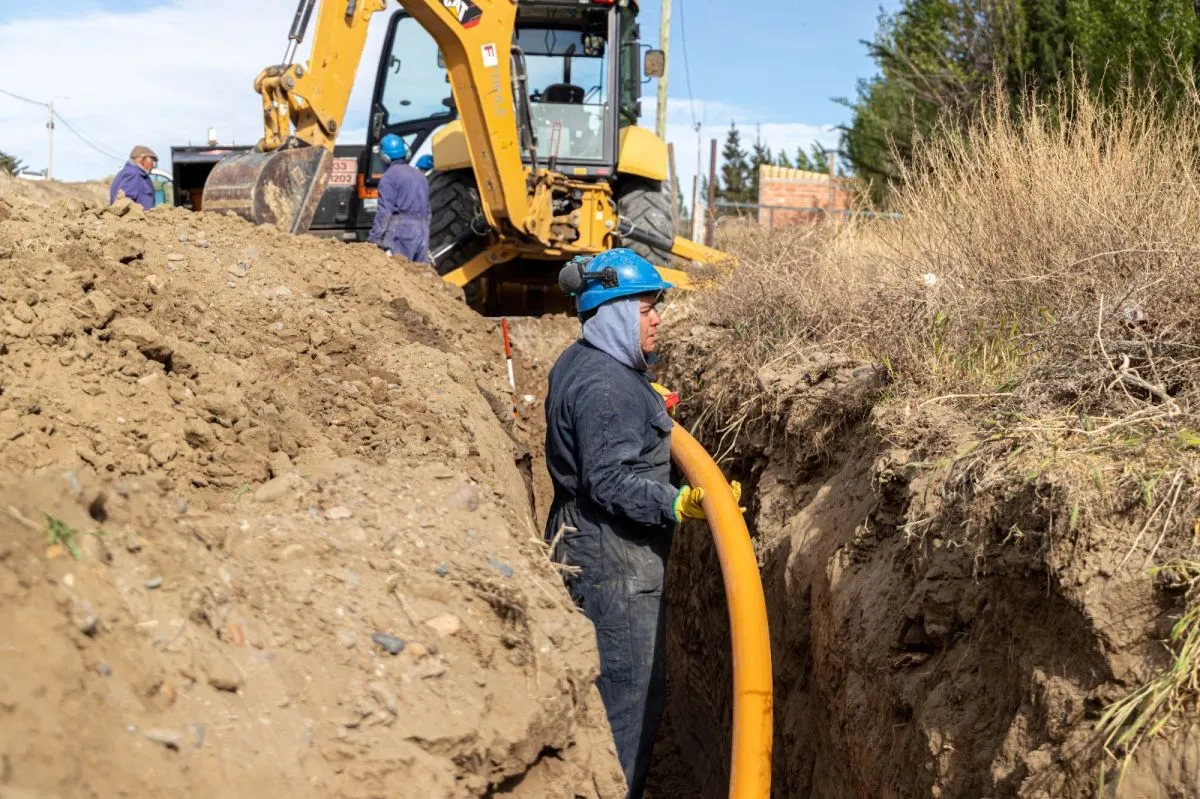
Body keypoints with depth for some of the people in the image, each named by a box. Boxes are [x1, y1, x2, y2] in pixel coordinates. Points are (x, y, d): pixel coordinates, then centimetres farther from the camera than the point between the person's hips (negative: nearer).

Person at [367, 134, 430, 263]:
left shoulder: (390, 175, -5)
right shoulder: (419, 175, 19)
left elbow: (384, 211, -12)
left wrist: (373, 240, -11)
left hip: (400, 230, -7)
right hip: (421, 231, 7)